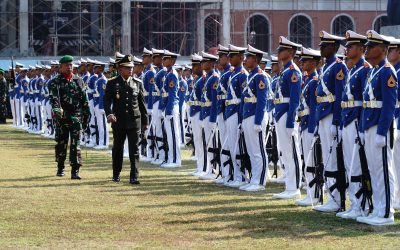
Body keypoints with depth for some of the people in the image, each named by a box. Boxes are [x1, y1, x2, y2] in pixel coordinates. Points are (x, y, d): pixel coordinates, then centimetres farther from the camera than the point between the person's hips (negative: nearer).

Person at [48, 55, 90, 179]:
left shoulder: (78, 81, 10)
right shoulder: (55, 82, 1)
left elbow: (84, 99, 14)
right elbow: (54, 97, -17)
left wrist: (86, 115, 12)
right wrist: (56, 109, -36)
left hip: (76, 116, 1)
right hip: (61, 117, -1)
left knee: (75, 144, -8)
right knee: (61, 143, 9)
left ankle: (75, 171, -12)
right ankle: (60, 168, 26)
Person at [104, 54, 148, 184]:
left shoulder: (137, 83, 7)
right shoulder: (112, 83, 1)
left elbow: (142, 103, 11)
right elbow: (107, 100, -7)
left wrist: (145, 121, 12)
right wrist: (109, 113, -25)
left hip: (134, 120, 1)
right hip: (118, 121, -1)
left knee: (134, 149, -5)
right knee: (117, 149, 12)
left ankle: (134, 177, -5)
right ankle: (116, 174, 27)